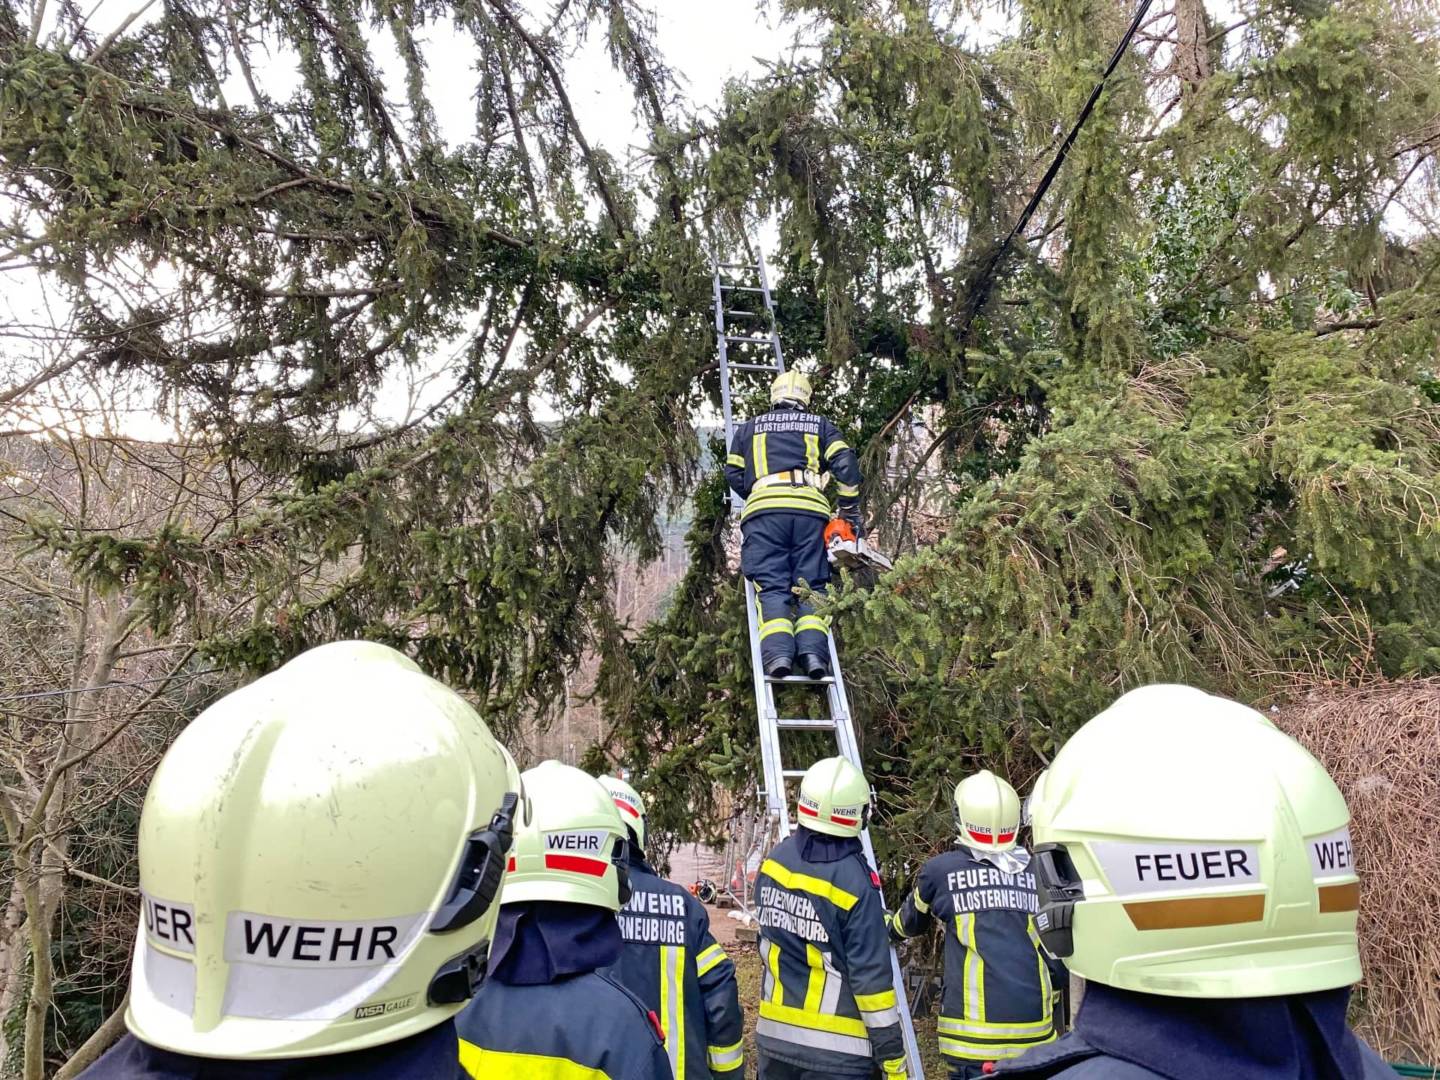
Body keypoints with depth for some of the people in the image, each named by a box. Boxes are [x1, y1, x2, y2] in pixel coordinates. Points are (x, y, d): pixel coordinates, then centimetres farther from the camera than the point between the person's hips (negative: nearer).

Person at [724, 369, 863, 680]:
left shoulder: (749, 427, 26)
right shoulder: (819, 425, 23)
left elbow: (733, 474, 24)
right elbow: (846, 463, 9)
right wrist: (850, 510, 15)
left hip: (764, 510, 0)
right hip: (811, 510, 0)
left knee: (772, 588, -4)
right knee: (811, 587, 2)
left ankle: (777, 652, -25)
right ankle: (813, 650, -19)